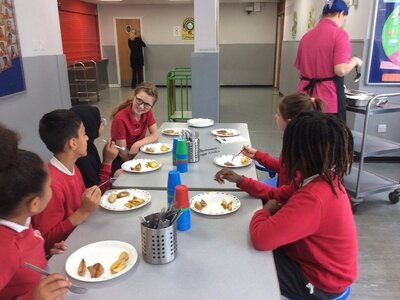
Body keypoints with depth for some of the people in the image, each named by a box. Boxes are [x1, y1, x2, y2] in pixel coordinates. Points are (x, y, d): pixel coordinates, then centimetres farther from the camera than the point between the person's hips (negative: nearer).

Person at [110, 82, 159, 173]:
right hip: (120, 160, -6)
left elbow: (155, 135, -8)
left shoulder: (147, 111, -7)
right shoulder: (120, 119, -25)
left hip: (138, 154, 7)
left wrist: (137, 145, -23)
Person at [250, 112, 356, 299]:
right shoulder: (326, 178, -7)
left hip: (319, 283, -8)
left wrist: (265, 211, -19)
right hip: (323, 267, 8)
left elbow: (260, 238, -40)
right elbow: (282, 196, 8)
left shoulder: (313, 198, -38)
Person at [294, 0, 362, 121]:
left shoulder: (306, 36, 9)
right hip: (329, 96, -6)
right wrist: (355, 61, 2)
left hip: (306, 94, 6)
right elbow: (341, 70, -16)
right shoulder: (339, 34, -9)